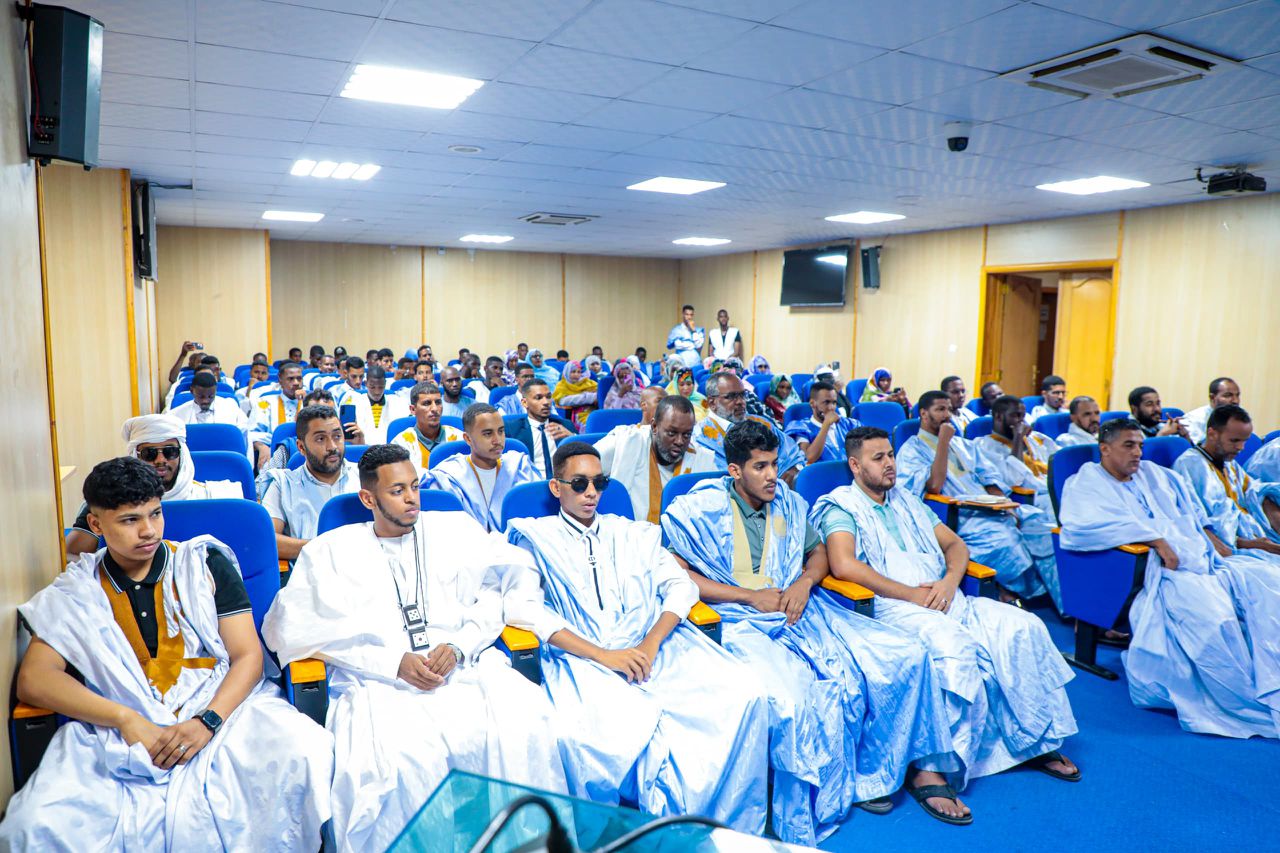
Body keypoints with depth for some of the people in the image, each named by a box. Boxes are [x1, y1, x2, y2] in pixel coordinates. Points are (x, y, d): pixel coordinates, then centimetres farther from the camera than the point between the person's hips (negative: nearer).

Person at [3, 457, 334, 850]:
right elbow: (34, 679, 0)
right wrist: (126, 719, -14)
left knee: (306, 753, -30)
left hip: (221, 707, -1)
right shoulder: (75, 593, 10)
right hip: (120, 736, 2)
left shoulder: (207, 564, 7)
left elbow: (248, 656, 3)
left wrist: (207, 721, -15)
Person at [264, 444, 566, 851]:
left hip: (465, 666, 2)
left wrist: (459, 647, -8)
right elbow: (292, 628, 1)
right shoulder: (333, 550, 13)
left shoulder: (455, 529, 18)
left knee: (525, 722, -26)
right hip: (379, 681, -1)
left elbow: (496, 593, 11)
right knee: (398, 759, -33)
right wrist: (394, 662, -8)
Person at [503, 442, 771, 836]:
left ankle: (732, 833, -1)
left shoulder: (634, 533, 22)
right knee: (584, 733, -35)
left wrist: (650, 645, -8)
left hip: (655, 648, 4)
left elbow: (681, 586, 12)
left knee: (744, 692, -19)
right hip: (582, 659, -3)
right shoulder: (536, 537, 10)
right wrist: (602, 655, -13)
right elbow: (521, 608, -5)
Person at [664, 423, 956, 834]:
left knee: (907, 655, -6)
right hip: (743, 624, -6)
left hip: (799, 611, 6)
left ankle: (866, 777, 11)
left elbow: (819, 552, 24)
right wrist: (751, 596, -13)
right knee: (792, 699, -35)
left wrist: (804, 583, 0)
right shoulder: (703, 509, -4)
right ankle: (797, 824, -7)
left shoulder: (788, 503, 13)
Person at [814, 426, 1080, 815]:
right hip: (893, 608, -7)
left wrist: (950, 580, -2)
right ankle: (928, 769, -29)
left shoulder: (907, 501, 25)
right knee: (954, 645, -35)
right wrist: (910, 593, -15)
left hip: (946, 598, 7)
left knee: (1025, 627, -11)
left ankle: (1034, 740, 3)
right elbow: (844, 565, -16)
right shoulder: (841, 507, 1)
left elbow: (954, 543, 21)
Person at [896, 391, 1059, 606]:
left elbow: (990, 477, 18)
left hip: (990, 508, 7)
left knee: (1037, 520, -16)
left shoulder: (963, 444, 26)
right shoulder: (911, 449, 3)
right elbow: (934, 485, -14)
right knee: (1003, 538, -33)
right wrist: (943, 442, -9)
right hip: (957, 516, -7)